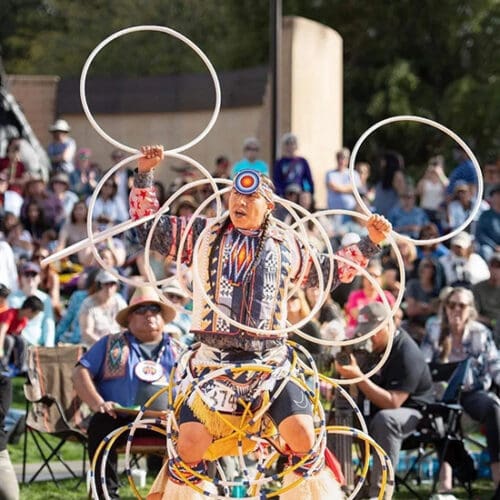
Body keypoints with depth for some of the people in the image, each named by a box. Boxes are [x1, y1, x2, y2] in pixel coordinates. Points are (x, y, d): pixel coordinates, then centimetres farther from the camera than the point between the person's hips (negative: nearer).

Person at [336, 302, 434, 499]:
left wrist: (359, 377, -34)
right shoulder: (377, 345, 4)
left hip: (412, 413, -9)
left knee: (385, 419, -40)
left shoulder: (406, 354, -22)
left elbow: (392, 403, -30)